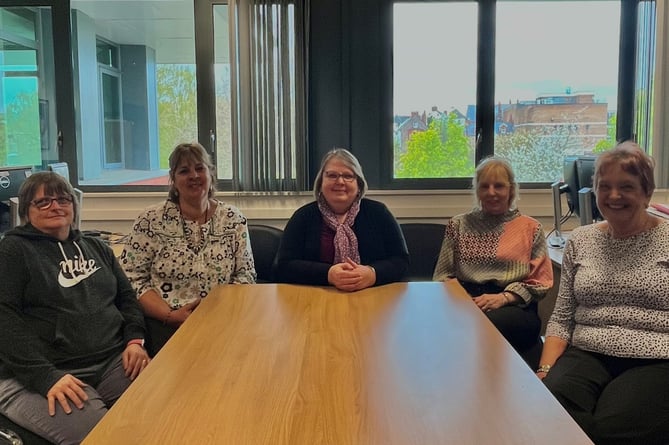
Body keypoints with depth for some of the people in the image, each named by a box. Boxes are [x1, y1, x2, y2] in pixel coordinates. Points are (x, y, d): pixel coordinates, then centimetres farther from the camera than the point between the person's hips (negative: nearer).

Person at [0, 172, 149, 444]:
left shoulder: (96, 247, 20)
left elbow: (126, 297, 21)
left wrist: (135, 340, 1)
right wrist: (45, 376, -18)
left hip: (114, 361, 5)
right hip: (36, 376, -5)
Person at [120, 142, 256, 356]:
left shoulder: (233, 219, 7)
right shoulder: (151, 221, 1)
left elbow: (245, 275, 7)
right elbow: (131, 278, -1)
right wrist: (171, 315, -13)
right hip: (165, 324, -2)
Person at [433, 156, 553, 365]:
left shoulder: (530, 228, 14)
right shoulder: (458, 225, 20)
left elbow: (540, 282, 7)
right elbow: (442, 275, 15)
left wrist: (503, 297, -11)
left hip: (513, 307, -1)